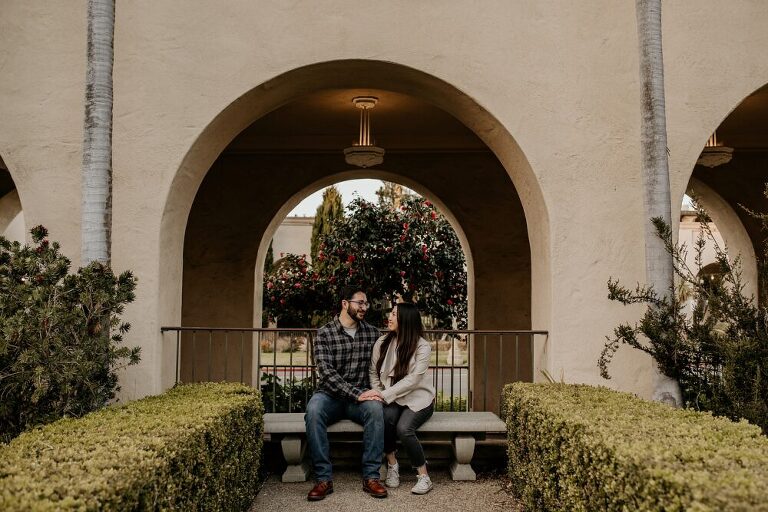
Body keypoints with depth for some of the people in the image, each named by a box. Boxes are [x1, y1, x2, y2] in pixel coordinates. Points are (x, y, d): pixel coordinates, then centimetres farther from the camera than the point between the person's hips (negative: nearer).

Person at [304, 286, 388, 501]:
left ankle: (371, 477, -24)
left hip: (361, 395, 2)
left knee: (375, 408, -32)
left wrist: (375, 392, -8)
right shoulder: (324, 333, -4)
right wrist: (356, 394, -23)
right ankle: (323, 478, -26)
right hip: (330, 395, -2)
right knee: (313, 410, -34)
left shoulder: (372, 332, 8)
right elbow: (327, 372, -14)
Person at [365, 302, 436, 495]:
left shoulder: (422, 346, -10)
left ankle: (424, 476, -14)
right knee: (386, 416, -32)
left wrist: (384, 394, -23)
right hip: (391, 399, 3)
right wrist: (377, 394, -9)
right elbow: (374, 373, 10)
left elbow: (413, 380, -17)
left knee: (403, 428, -32)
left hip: (418, 399, -3)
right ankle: (392, 463, -9)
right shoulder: (382, 343, 4)